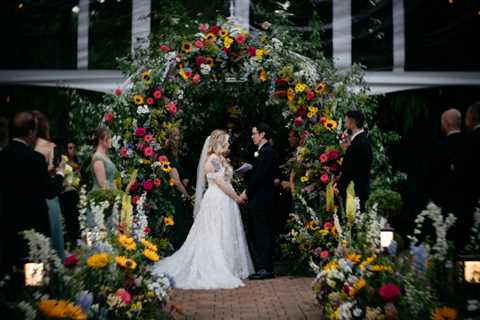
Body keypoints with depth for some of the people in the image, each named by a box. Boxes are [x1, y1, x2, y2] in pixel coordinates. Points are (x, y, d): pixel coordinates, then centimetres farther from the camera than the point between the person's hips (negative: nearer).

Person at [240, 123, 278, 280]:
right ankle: (262, 268, 17)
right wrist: (248, 191, 7)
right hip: (258, 200, 10)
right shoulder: (263, 151, 17)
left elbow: (259, 176, -18)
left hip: (261, 200, -10)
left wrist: (247, 193, -10)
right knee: (258, 234, 12)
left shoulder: (267, 152, -14)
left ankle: (266, 269, -2)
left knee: (262, 234, -6)